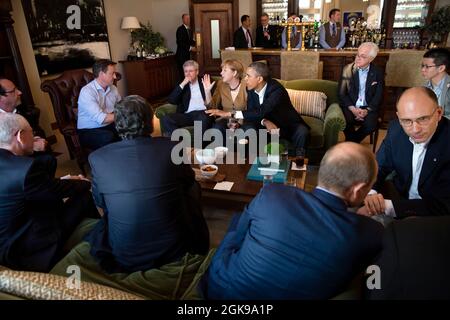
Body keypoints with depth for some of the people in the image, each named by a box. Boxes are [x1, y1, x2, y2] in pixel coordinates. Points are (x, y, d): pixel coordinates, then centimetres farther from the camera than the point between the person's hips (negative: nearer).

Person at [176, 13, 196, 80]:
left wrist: (193, 45, 4)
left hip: (188, 53, 7)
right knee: (182, 72, -9)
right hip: (181, 54, -7)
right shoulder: (180, 29, -8)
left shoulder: (189, 29, 16)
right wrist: (190, 48, -17)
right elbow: (179, 42, -16)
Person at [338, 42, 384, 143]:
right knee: (346, 121, -31)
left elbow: (378, 96, 2)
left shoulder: (377, 73, 3)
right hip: (350, 106, -1)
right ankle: (352, 143, 1)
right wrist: (353, 109, -16)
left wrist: (367, 110, -15)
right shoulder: (347, 69, 0)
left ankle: (352, 142, 2)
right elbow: (342, 93, -3)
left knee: (371, 125, -28)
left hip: (368, 108, 1)